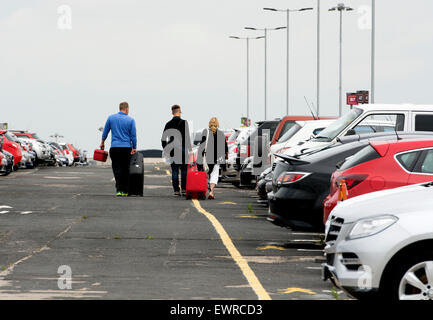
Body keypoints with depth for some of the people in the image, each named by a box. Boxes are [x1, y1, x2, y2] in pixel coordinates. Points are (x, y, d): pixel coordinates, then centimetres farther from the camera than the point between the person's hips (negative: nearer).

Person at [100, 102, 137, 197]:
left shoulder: (111, 118, 4)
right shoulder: (130, 120, -1)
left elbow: (105, 132, 11)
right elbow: (133, 136, 0)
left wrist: (102, 143, 25)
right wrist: (134, 148, 8)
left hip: (115, 147, 0)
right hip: (127, 148, 0)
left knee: (117, 169, -1)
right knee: (125, 169, 9)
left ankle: (119, 189, -15)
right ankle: (125, 191, 11)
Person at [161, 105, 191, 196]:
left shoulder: (168, 124, 6)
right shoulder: (184, 122, -7)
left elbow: (163, 139, 8)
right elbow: (187, 137, -11)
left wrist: (165, 149, 17)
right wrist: (190, 148, -3)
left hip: (172, 150, 3)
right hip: (182, 148, -3)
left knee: (174, 171, 5)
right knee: (184, 170, 5)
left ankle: (176, 190, 3)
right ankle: (184, 189, 2)